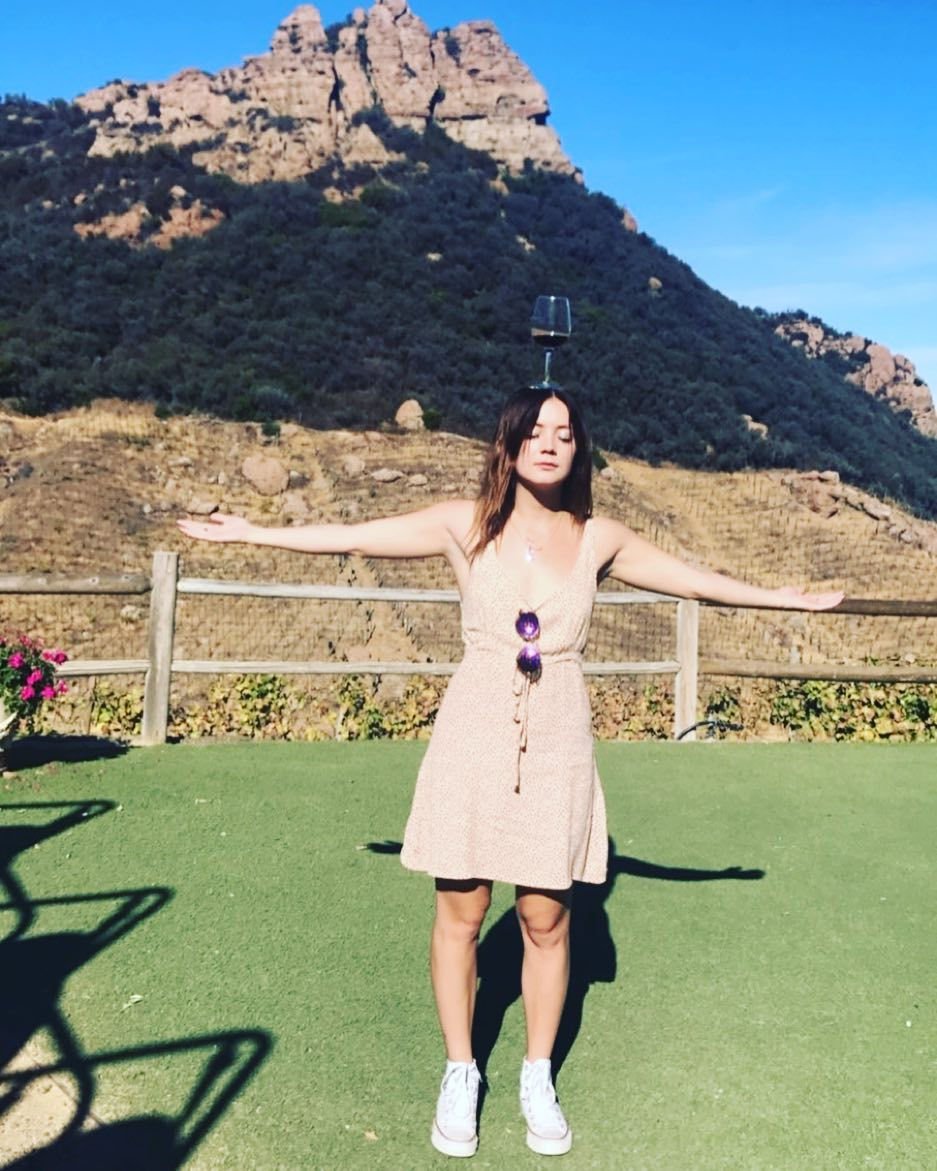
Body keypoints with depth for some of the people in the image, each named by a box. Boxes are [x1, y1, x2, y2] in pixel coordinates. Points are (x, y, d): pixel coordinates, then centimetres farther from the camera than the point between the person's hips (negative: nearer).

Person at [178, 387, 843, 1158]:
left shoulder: (600, 539, 5)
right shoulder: (466, 525, -1)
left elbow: (699, 581, 15)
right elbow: (348, 537, 3)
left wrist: (791, 599, 20)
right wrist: (248, 533, 5)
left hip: (557, 744, 1)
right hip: (475, 737, -1)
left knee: (546, 919, 7)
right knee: (461, 913, 6)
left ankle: (539, 1078, 27)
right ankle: (461, 1074, 26)